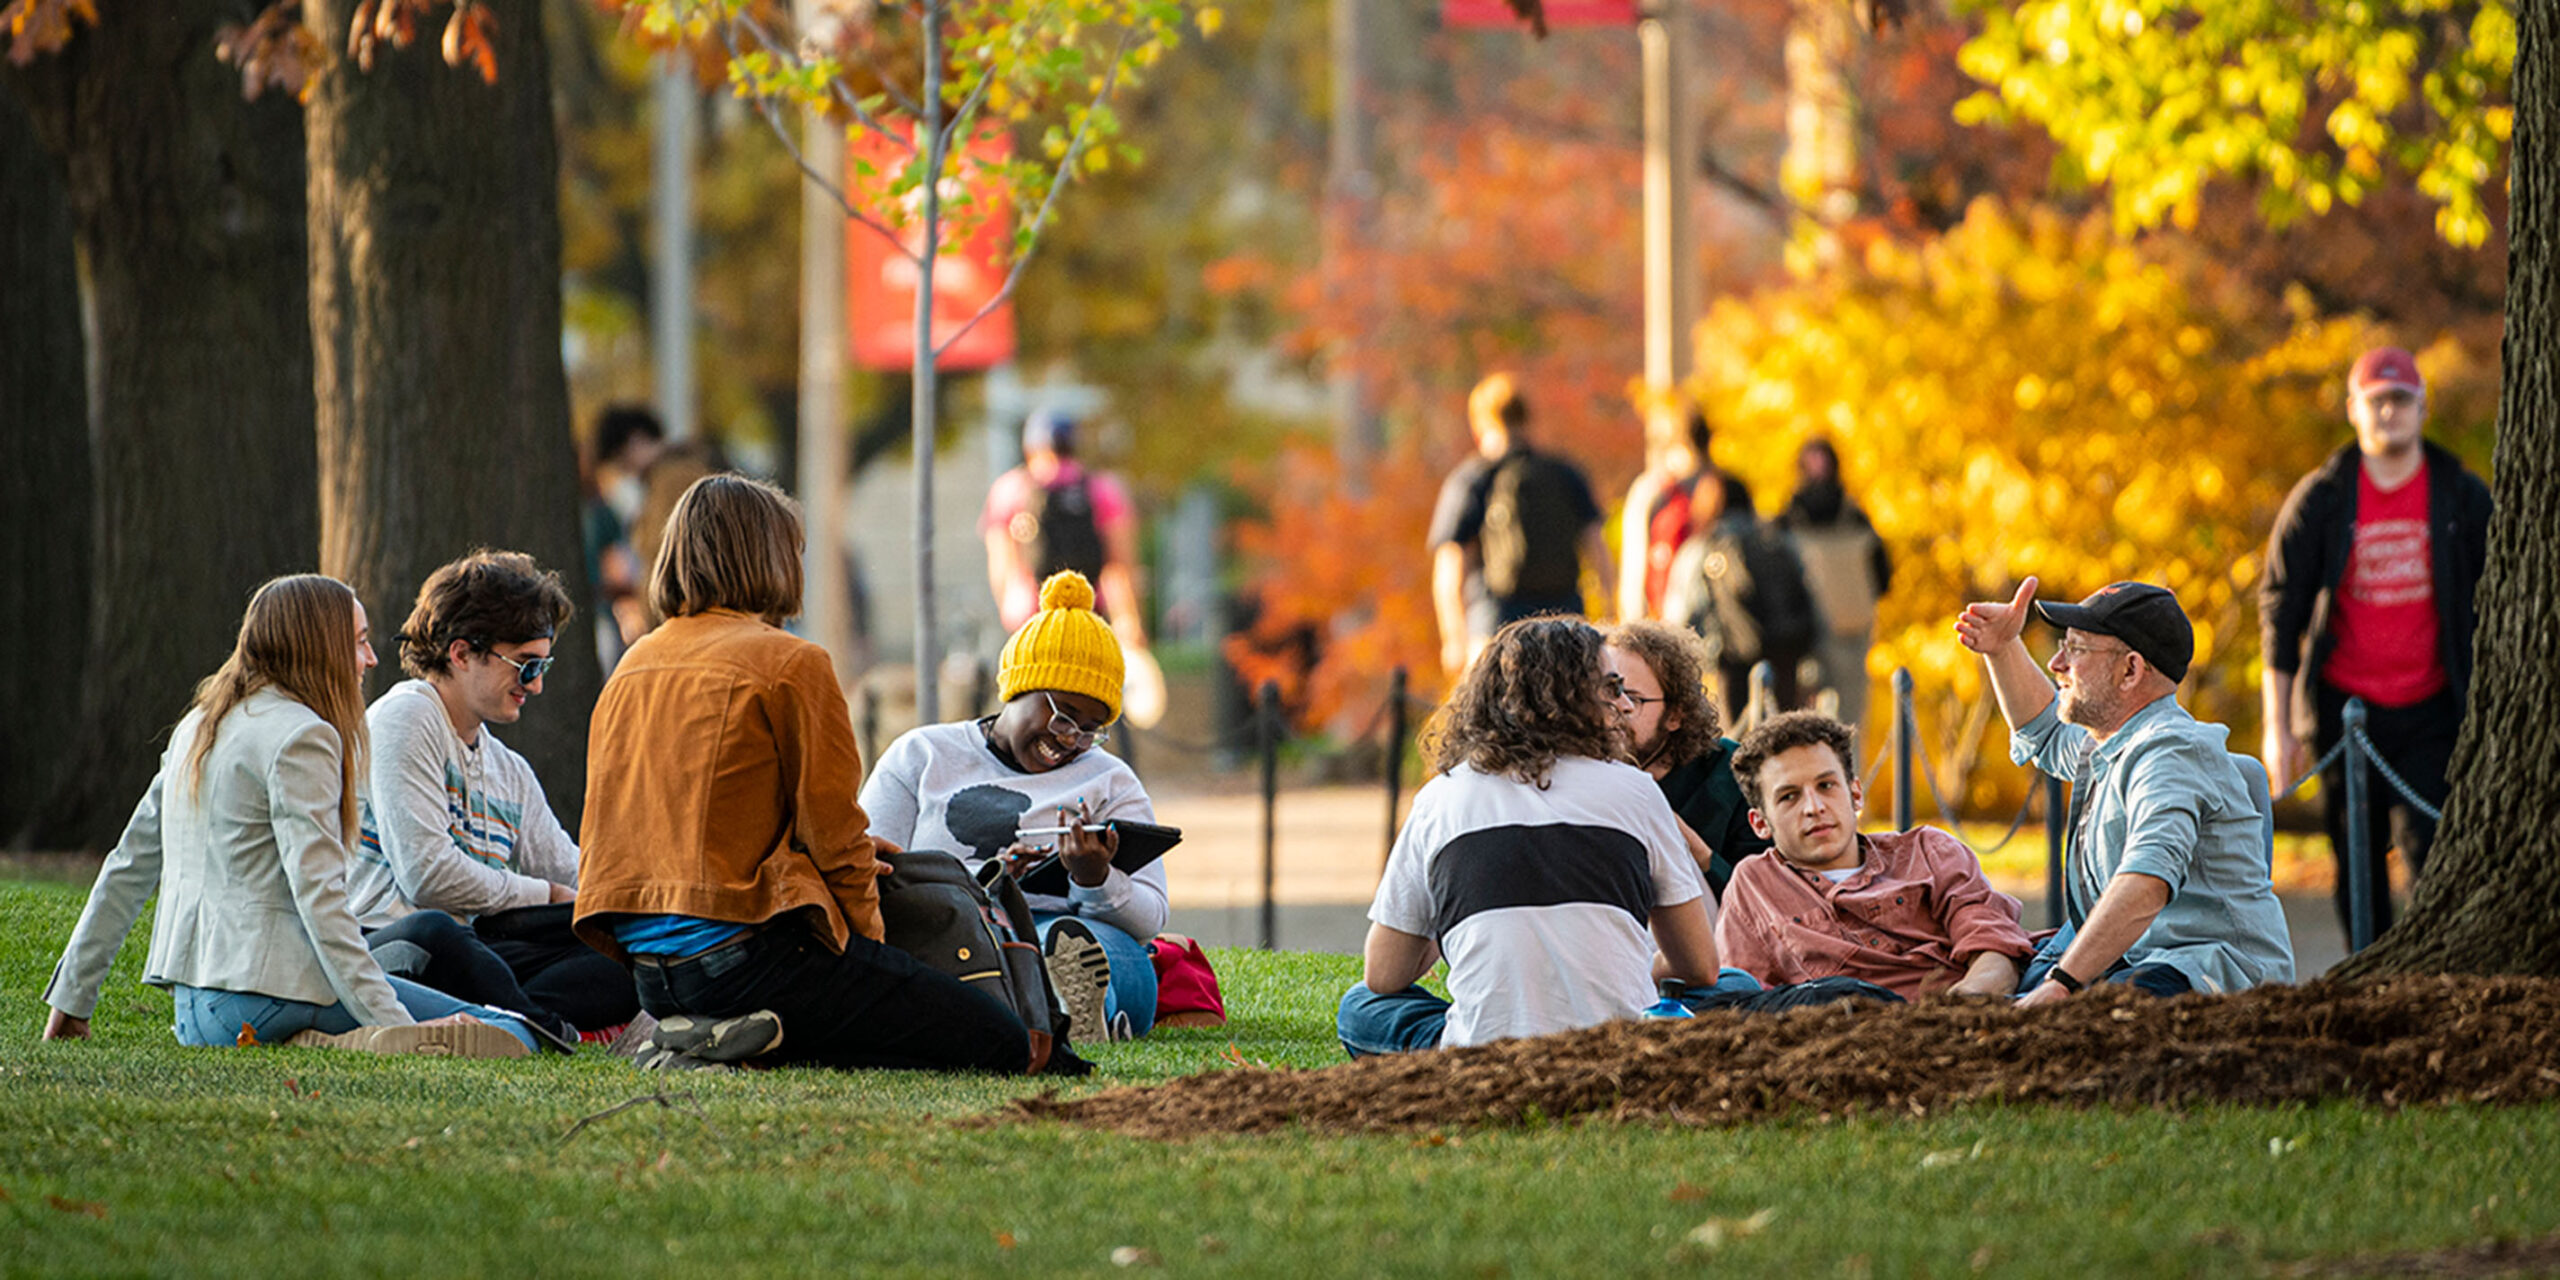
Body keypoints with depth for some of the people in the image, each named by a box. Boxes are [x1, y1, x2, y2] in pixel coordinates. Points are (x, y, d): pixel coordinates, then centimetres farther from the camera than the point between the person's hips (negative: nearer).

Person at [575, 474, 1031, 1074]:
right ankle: (750, 1036, -14)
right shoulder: (792, 663, -7)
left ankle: (685, 1036, 2)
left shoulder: (632, 668, 14)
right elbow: (833, 830, -7)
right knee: (1002, 1045, -5)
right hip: (741, 950, -8)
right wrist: (867, 933, 10)